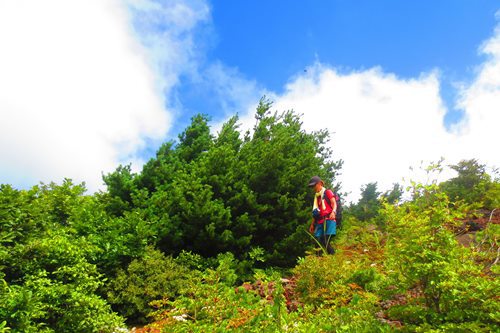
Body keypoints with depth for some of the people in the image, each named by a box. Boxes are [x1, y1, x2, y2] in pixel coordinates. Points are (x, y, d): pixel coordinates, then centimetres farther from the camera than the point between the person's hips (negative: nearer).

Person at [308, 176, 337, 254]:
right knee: (318, 243, -6)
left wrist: (333, 212, -27)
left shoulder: (328, 192, 7)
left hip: (328, 220, -6)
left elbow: (334, 203, -6)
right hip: (320, 222, 6)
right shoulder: (317, 196, 25)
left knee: (326, 243, -18)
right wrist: (312, 224, 21)